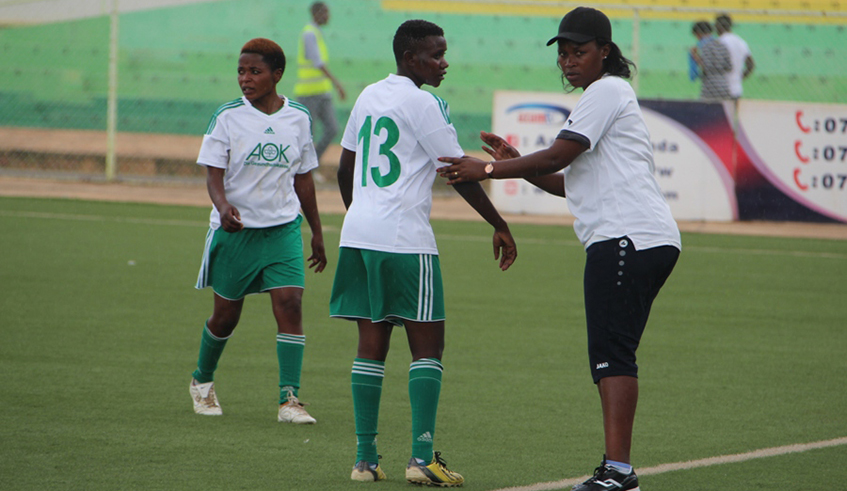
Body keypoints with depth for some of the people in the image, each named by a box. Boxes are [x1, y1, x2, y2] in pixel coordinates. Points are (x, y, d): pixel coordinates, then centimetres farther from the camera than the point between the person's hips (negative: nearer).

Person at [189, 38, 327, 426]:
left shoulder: (298, 117, 3)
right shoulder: (227, 117, -6)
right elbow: (213, 173, -10)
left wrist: (317, 232, 16)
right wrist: (223, 206, -32)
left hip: (283, 229, 2)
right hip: (234, 230, -2)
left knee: (290, 305, -14)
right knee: (226, 314, 8)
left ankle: (289, 399, -15)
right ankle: (202, 382, 34)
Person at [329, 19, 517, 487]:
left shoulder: (369, 95, 15)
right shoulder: (422, 103, -8)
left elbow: (344, 169, 23)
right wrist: (500, 226, -1)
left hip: (359, 234, 7)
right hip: (404, 238, -7)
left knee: (371, 344, 8)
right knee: (427, 345, -3)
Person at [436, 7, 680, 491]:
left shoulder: (607, 92, -3)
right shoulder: (603, 98, 28)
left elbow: (558, 156, -10)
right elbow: (570, 182, 26)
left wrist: (488, 170, -4)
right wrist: (516, 163, 15)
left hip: (629, 239, -11)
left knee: (612, 351, -16)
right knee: (610, 355, 8)